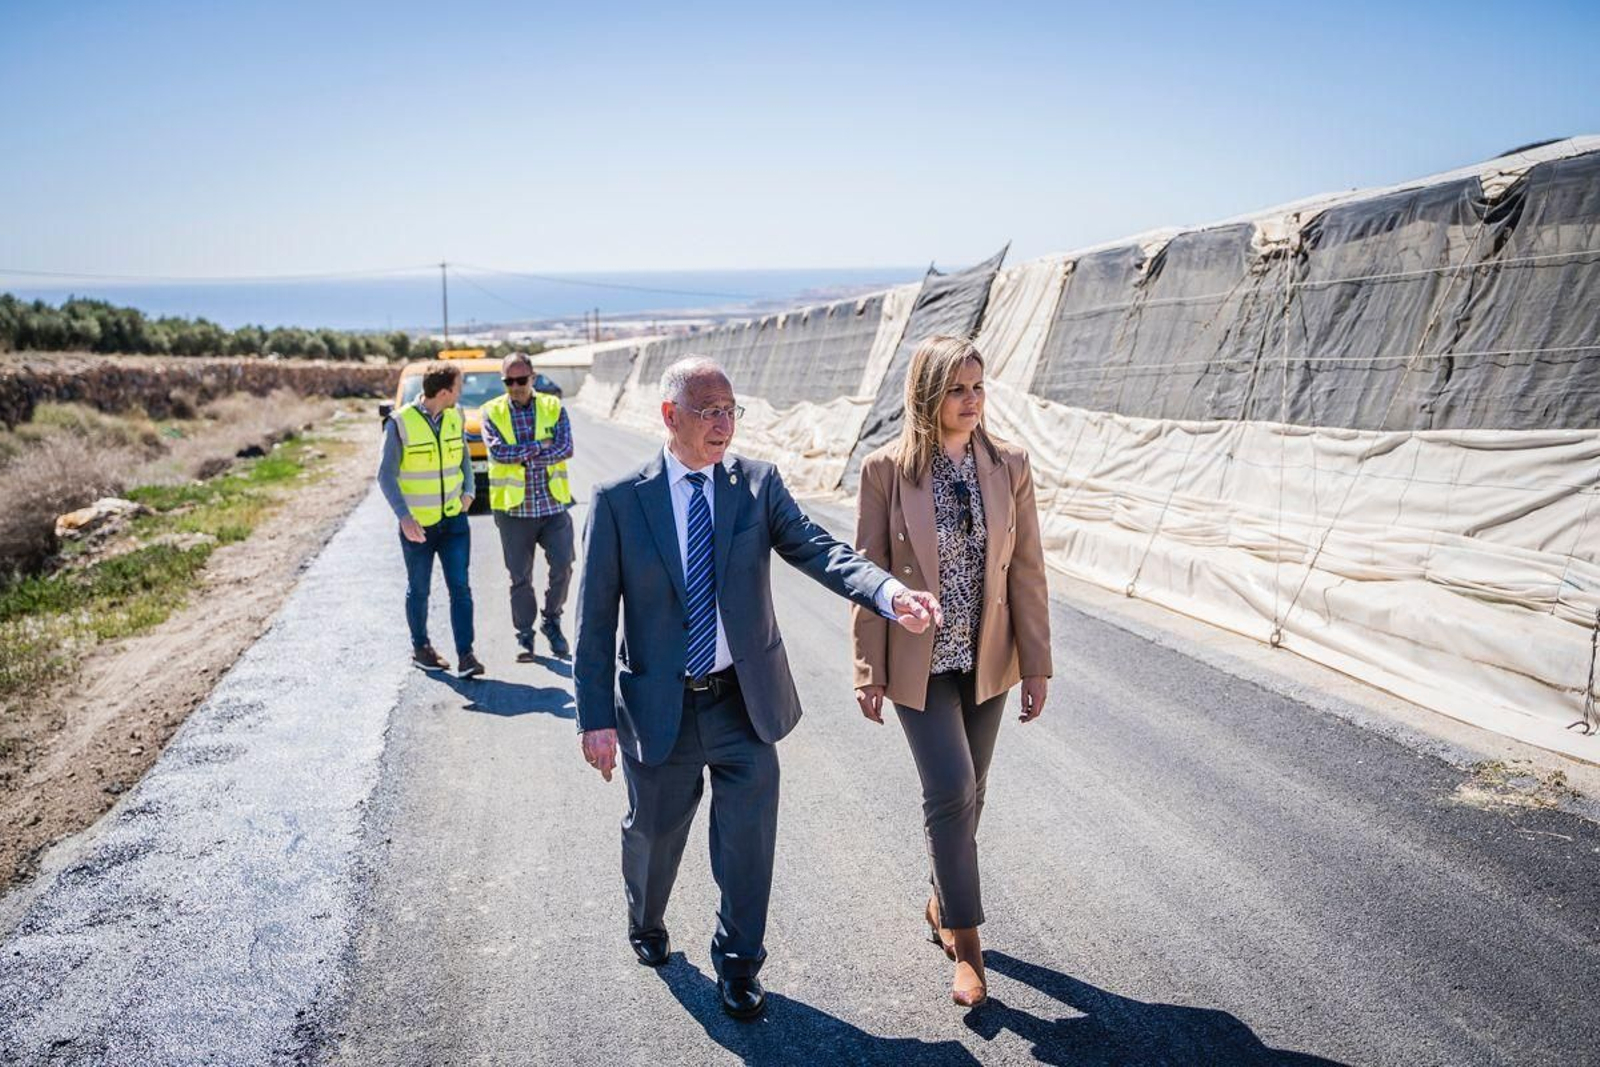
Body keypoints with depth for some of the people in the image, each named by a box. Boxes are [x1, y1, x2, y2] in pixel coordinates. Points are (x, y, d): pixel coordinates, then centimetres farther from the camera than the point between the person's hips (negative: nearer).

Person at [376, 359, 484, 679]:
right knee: (419, 590, 12)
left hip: (454, 519, 3)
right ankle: (420, 647, 30)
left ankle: (465, 655, -2)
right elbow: (386, 475, -11)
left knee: (460, 587, -4)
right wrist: (404, 516, -20)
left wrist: (468, 491, 2)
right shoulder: (400, 424, -14)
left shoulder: (455, 417, 2)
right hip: (417, 524, -3)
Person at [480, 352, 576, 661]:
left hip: (553, 505, 0)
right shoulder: (491, 412, 0)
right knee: (520, 577, 8)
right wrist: (539, 445, -13)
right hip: (514, 509, 0)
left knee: (563, 567, -4)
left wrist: (522, 457, -15)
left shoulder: (553, 407, 2)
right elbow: (498, 452, -15)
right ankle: (524, 635, 22)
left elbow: (566, 449, -10)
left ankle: (552, 621, 20)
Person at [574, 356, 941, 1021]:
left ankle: (737, 964, 31)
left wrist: (891, 594, -36)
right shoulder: (618, 500, -9)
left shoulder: (759, 485, -4)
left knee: (748, 835, 7)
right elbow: (594, 618, -7)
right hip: (659, 707, -1)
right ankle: (646, 926, 51)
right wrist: (596, 717, -10)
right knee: (654, 830, 19)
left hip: (745, 700, 1)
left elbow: (818, 551, -17)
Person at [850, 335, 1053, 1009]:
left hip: (987, 658, 4)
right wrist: (870, 670, -6)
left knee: (968, 792, 15)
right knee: (951, 790, -8)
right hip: (919, 661, -3)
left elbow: (1026, 569, -1)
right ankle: (966, 944, 9)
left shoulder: (1008, 466, -4)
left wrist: (1037, 663, 0)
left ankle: (944, 904, 39)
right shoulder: (886, 470, -13)